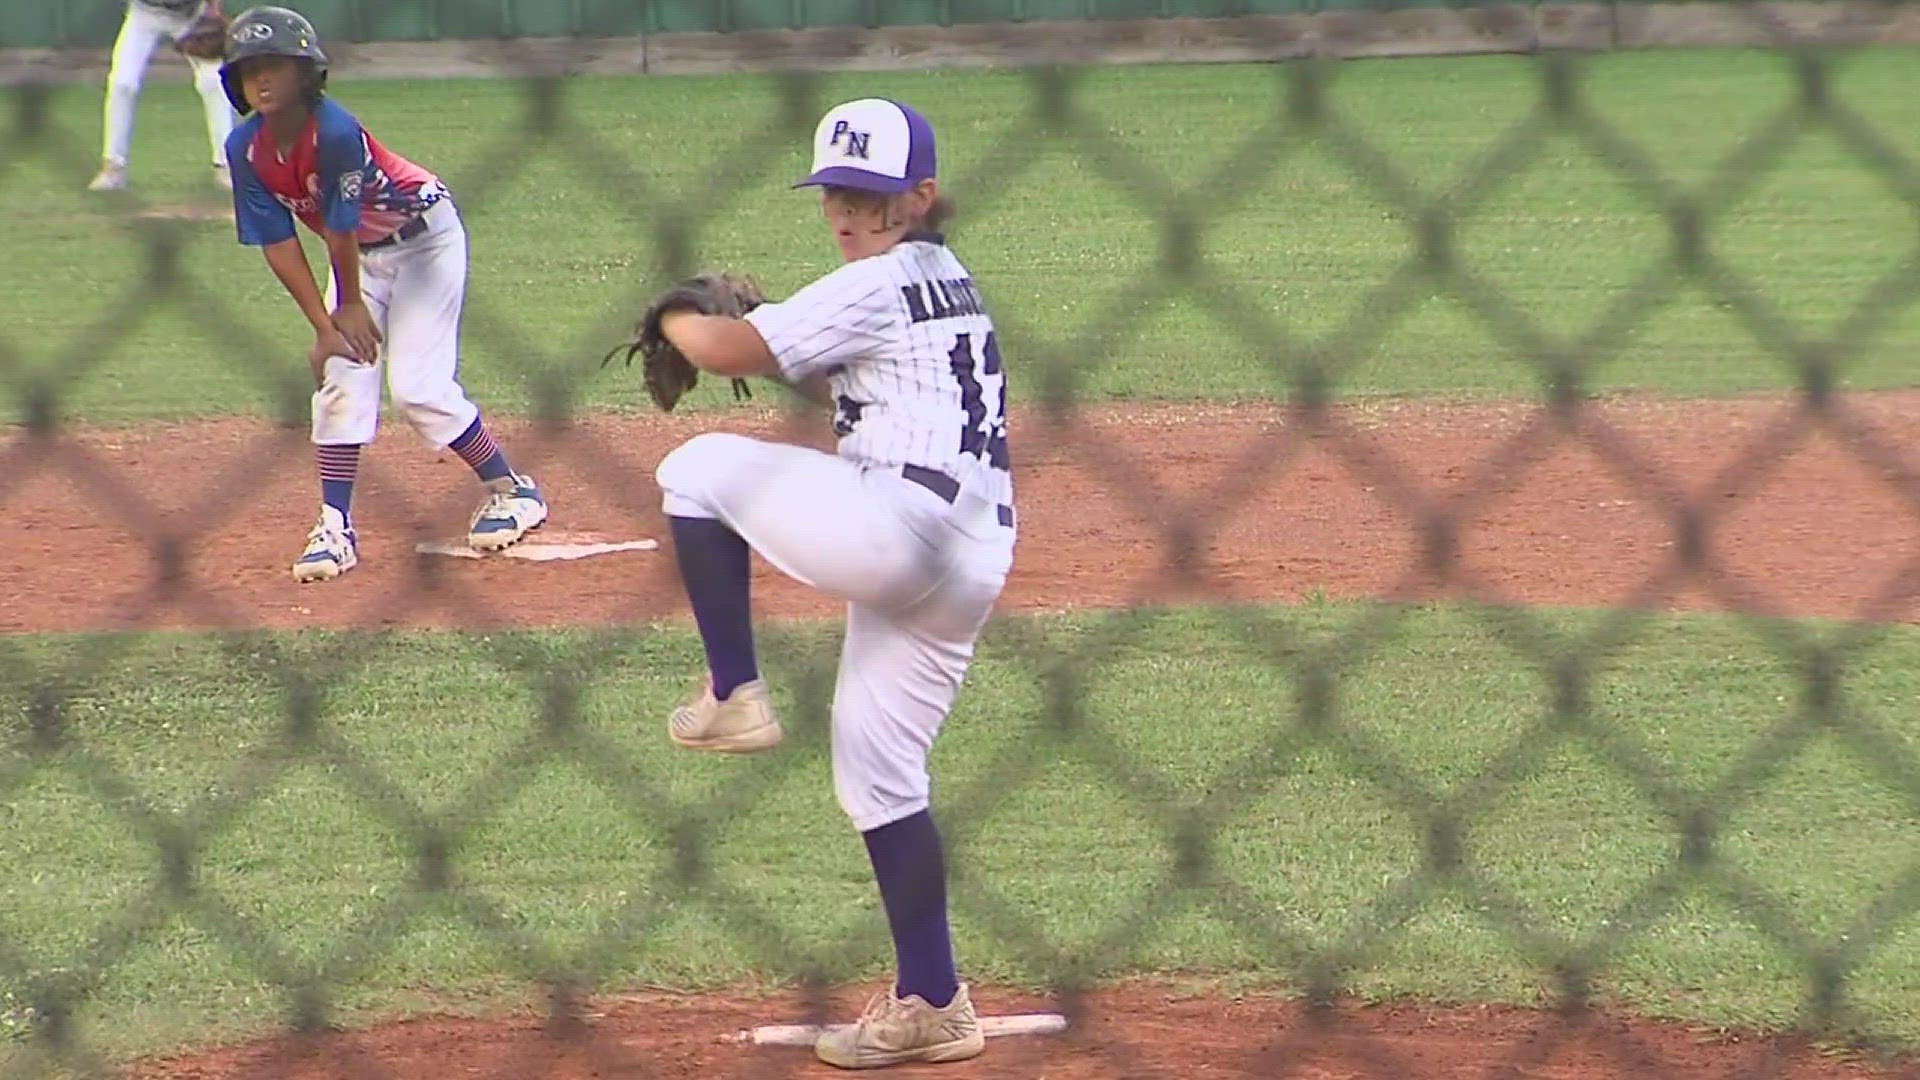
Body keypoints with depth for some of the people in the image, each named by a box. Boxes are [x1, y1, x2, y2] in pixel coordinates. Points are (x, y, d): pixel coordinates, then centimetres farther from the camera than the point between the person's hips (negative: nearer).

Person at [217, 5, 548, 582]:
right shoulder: (246, 149, -14)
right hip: (361, 253, 6)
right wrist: (325, 326, -14)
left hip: (424, 237, -6)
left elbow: (341, 229, -23)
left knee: (419, 386, -10)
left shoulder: (335, 132, -34)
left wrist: (350, 305, -11)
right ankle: (336, 527, -4)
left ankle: (513, 490, 9)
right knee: (341, 374, -6)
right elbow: (278, 243, -11)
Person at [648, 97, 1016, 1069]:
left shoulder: (877, 287, -7)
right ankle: (930, 1005, 12)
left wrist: (676, 319, 11)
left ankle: (733, 695, -2)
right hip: (971, 560, 10)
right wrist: (762, 329, 20)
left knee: (698, 468, 1)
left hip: (897, 523, -10)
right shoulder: (948, 282, 22)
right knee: (877, 772, 13)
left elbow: (728, 352, -10)